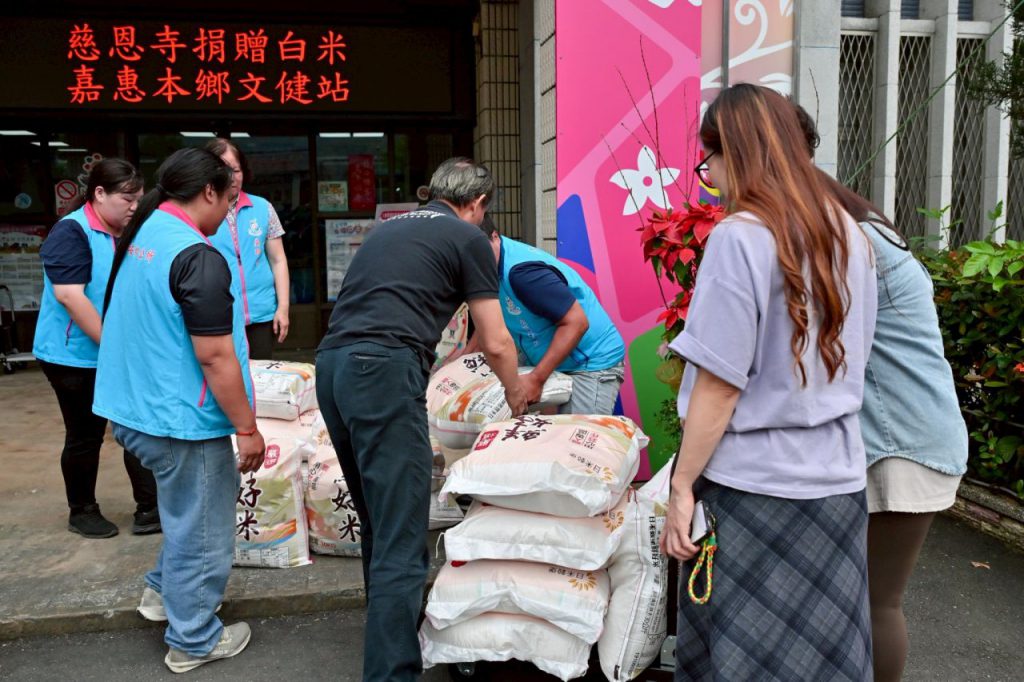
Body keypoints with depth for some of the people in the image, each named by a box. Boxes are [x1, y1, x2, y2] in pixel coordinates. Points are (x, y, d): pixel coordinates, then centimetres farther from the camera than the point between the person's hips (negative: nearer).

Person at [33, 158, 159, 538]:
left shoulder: (127, 235, 8)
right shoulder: (72, 232, -15)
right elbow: (69, 296, -23)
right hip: (76, 356, -7)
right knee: (85, 437, 6)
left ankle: (149, 508, 12)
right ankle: (82, 512, 24)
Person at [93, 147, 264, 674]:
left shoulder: (140, 237, 8)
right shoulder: (197, 255, -22)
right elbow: (215, 358, -24)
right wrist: (248, 428, -15)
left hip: (134, 409, 10)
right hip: (180, 422, -9)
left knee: (209, 496, 27)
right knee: (200, 531, 8)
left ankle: (162, 590, 37)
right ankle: (193, 641, 24)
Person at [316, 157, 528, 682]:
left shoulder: (390, 227, 27)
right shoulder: (469, 238, 8)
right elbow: (495, 344, 9)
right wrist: (515, 393, 28)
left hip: (331, 363, 8)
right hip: (384, 369, -8)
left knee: (377, 517, 21)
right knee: (401, 538, -5)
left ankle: (387, 623, 36)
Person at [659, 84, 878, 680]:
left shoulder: (741, 236, -16)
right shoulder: (849, 235, 6)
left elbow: (721, 385, -16)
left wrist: (682, 485, -8)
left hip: (755, 488, -7)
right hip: (838, 481, 7)